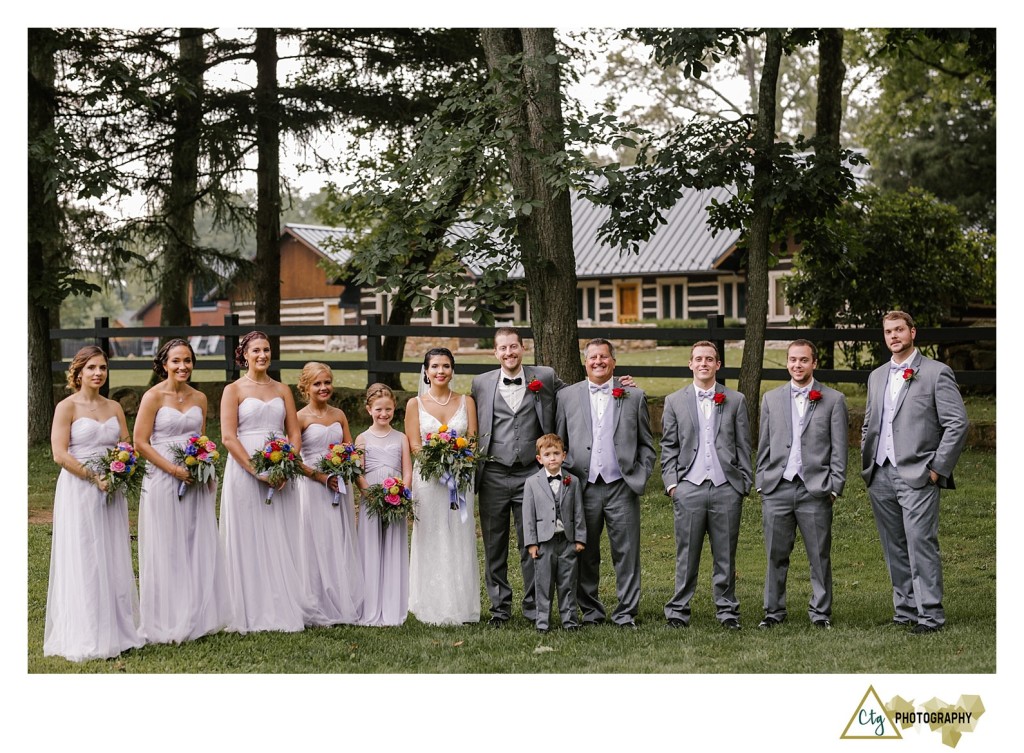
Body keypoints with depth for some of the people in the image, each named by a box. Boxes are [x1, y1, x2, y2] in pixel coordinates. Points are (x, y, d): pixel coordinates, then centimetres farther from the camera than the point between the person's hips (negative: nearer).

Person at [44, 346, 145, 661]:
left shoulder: (114, 407, 11)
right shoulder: (67, 406, -4)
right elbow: (60, 453, -12)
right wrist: (94, 477, -17)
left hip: (111, 493, 5)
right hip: (79, 492, -5)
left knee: (114, 561, 7)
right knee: (84, 562, -2)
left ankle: (117, 630, 15)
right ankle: (85, 638, 5)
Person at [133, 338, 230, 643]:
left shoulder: (199, 398, 10)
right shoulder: (154, 396, -6)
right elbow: (140, 442, -9)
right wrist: (175, 470, -16)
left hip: (196, 482, 5)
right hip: (163, 481, -5)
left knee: (200, 548, 7)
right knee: (167, 552, 0)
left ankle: (197, 616, 18)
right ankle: (168, 623, 8)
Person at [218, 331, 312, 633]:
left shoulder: (282, 390, 13)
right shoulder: (234, 390, 1)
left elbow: (295, 434, 9)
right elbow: (228, 437, -7)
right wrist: (257, 470, -16)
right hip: (244, 470, -3)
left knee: (281, 543, 5)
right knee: (248, 543, -1)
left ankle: (284, 610, 11)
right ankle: (252, 614, 5)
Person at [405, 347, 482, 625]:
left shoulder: (466, 402, 9)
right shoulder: (415, 404, 4)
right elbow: (414, 445, -2)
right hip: (428, 478, -2)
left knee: (460, 542, 4)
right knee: (432, 543, -1)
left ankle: (460, 607, 11)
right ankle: (432, 609, 4)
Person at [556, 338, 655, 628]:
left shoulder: (634, 396, 8)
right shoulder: (567, 396, 9)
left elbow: (646, 444, 10)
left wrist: (639, 479, 0)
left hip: (622, 487, 0)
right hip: (584, 488, 1)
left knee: (626, 553, 0)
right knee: (586, 555, 5)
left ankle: (626, 614, 8)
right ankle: (590, 612, 16)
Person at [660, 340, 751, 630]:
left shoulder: (736, 400, 10)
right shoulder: (675, 401, 10)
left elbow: (743, 446, 9)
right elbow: (668, 448, 9)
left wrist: (744, 483, 3)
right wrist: (671, 483, 0)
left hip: (726, 488, 0)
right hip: (689, 487, 0)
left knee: (725, 555, 5)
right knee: (686, 555, 1)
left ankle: (727, 610, 13)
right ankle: (678, 610, 8)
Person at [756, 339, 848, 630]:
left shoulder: (833, 399, 4)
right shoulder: (771, 399, 12)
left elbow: (839, 448, 2)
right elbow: (764, 445, 14)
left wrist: (834, 487, -4)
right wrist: (761, 483, 7)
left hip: (815, 489, -2)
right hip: (777, 489, 2)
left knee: (820, 556, 3)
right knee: (776, 555, 6)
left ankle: (820, 612, 13)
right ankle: (774, 611, 15)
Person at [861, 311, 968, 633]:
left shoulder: (936, 373, -3)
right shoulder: (877, 376, 17)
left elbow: (958, 424, -7)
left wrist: (937, 468, -11)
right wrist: (867, 464, 13)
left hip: (916, 476, -6)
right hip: (880, 477, 6)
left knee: (920, 544, -11)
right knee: (894, 548, 9)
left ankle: (930, 614, -6)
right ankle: (905, 610, 17)